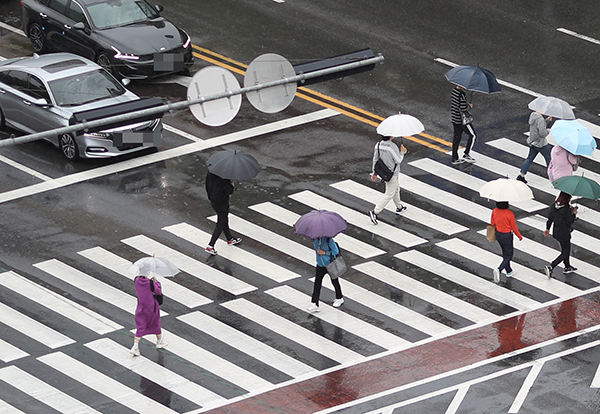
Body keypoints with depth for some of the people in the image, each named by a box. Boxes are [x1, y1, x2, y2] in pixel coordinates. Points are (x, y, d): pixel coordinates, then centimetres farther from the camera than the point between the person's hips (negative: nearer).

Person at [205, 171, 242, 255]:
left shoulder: (210, 173, -2)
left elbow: (207, 186, 9)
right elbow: (228, 191, -24)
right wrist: (232, 186, -3)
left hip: (213, 201, 8)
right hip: (222, 203, -8)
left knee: (224, 220, 26)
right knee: (221, 224, 3)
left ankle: (230, 239, 43)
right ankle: (210, 246, 0)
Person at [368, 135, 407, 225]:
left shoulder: (378, 145, -6)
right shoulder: (392, 147, -28)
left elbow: (375, 159, 3)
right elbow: (398, 160, -20)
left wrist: (374, 172, 13)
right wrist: (402, 152, -2)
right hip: (392, 174, -8)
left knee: (396, 188, 28)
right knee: (389, 194, 0)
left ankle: (399, 207, 44)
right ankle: (375, 212, -6)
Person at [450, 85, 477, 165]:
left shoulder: (454, 90, 2)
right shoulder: (461, 94, -25)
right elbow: (463, 108, -25)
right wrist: (469, 105, -5)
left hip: (454, 118, 9)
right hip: (462, 120, -9)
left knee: (457, 137, 15)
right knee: (472, 136, 8)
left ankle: (454, 159, 20)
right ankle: (466, 155, 11)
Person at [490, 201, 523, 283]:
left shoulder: (494, 211, -12)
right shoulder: (510, 214, -25)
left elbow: (492, 223, 2)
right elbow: (514, 227, -14)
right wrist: (520, 236, 3)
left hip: (498, 235, 6)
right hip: (507, 236, -6)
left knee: (505, 253, 24)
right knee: (508, 255, 9)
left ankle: (509, 271, 37)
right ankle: (499, 270, -13)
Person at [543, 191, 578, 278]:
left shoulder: (553, 206, -6)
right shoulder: (566, 210, -27)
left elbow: (550, 218, 5)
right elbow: (569, 222, -19)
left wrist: (547, 228, 18)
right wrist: (574, 214, -6)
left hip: (556, 232, 8)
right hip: (564, 234, -8)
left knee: (565, 249, 26)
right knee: (565, 252, 7)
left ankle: (567, 267, 42)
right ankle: (550, 267, -5)